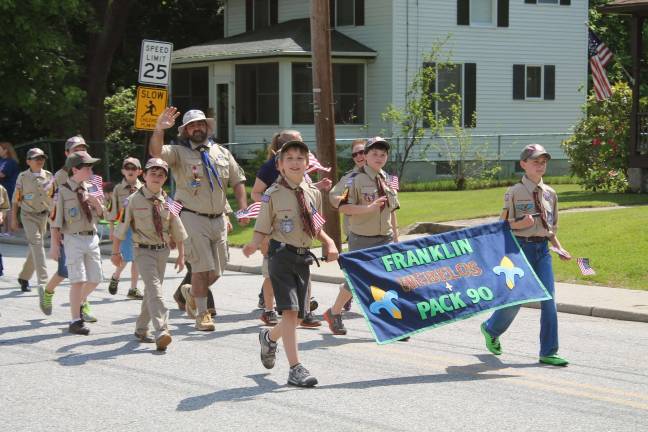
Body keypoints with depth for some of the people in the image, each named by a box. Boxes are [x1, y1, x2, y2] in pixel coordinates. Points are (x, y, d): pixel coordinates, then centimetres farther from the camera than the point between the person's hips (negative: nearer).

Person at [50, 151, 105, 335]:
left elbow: (99, 216, 15)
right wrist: (55, 245, -11)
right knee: (78, 280, -9)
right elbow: (55, 220, -9)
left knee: (95, 279, 11)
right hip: (74, 239, -6)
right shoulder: (63, 191, -9)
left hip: (92, 237, 6)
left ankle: (79, 303, 38)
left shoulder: (89, 188, 8)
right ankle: (75, 321, -3)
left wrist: (97, 204, -6)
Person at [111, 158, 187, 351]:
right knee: (154, 289, -18)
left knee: (151, 290, 14)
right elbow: (121, 227, -1)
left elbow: (177, 231, 9)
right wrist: (116, 252, 3)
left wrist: (181, 255, 8)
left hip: (162, 250, 5)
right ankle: (161, 332, -29)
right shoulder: (134, 200, -8)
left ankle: (141, 329, 29)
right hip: (144, 250, -5)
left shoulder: (168, 202, 2)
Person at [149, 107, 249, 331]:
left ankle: (192, 294, 38)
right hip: (192, 218, -5)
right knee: (202, 267, -8)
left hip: (218, 218, 5)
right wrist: (159, 129, -37)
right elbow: (156, 152, -19)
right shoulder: (179, 153, 0)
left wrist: (243, 209, 3)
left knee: (217, 270, 11)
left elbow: (238, 181, 15)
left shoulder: (222, 153, 13)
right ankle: (202, 314, 4)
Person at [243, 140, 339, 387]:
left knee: (299, 315, 11)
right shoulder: (273, 195, -7)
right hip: (281, 255, -5)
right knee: (289, 311, -15)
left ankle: (269, 338, 43)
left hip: (303, 257, 6)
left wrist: (328, 242, 2)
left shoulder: (313, 193, 8)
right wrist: (253, 245, -26)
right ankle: (295, 369, -12)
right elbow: (262, 230, -5)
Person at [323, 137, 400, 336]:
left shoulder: (388, 180, 9)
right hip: (362, 238, -5)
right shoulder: (356, 179, -10)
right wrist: (369, 208, -27)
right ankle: (334, 313, 27)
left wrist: (396, 236, 15)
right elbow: (343, 207, -16)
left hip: (385, 238, 5)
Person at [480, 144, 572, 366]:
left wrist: (559, 248, 4)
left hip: (543, 249, 4)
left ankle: (549, 352, 2)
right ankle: (491, 328, 33)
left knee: (549, 299, -3)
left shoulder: (550, 193, 10)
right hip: (520, 247, -4)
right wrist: (520, 225, -20)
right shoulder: (514, 192, -5)